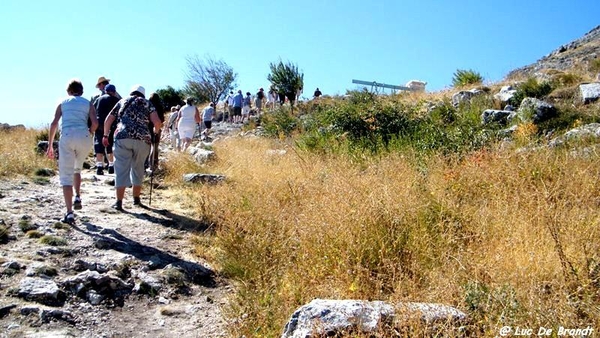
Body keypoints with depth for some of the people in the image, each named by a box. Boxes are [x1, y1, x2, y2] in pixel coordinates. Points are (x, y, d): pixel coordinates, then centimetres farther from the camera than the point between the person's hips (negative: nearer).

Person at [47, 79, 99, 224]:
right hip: (84, 138, 1)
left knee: (66, 176, 0)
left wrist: (50, 145, 9)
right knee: (77, 169, 28)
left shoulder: (63, 103, 16)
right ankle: (78, 197, 11)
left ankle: (69, 213, -9)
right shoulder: (88, 103, 16)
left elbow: (54, 123, 6)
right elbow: (95, 123, -1)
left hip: (67, 137, -1)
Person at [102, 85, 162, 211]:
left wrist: (105, 136, 30)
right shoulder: (147, 103, 16)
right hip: (142, 139, 0)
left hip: (122, 137, 0)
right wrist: (155, 132, 20)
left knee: (121, 169, 1)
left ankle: (119, 202, -2)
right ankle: (136, 198, 25)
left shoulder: (122, 101, 21)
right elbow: (157, 122, 1)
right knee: (138, 168, 15)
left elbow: (108, 120, 18)